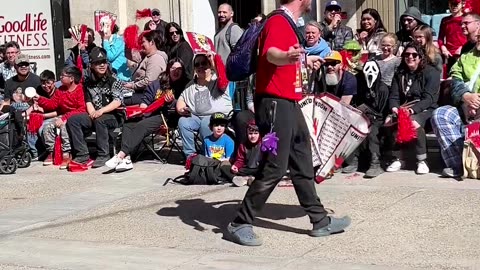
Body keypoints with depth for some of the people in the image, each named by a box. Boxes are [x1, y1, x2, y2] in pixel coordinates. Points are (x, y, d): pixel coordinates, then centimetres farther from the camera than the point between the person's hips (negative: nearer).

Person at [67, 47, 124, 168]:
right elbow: (88, 101, 8)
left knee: (99, 120, -37)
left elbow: (117, 101, -16)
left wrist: (101, 111, -29)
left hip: (114, 116, -6)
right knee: (72, 120, -12)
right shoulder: (89, 82, 10)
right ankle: (82, 154, -12)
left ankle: (103, 155, -26)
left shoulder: (113, 81, -6)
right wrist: (92, 113, -13)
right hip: (95, 116, 6)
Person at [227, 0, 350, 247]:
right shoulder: (278, 22, -15)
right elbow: (270, 54, -36)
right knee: (274, 168, -8)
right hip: (276, 104, -10)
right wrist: (285, 57, -58)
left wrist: (305, 60, 51)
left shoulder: (289, 23, 16)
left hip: (289, 104, 10)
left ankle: (320, 221, 24)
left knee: (302, 166, 15)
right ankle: (240, 224, 1)